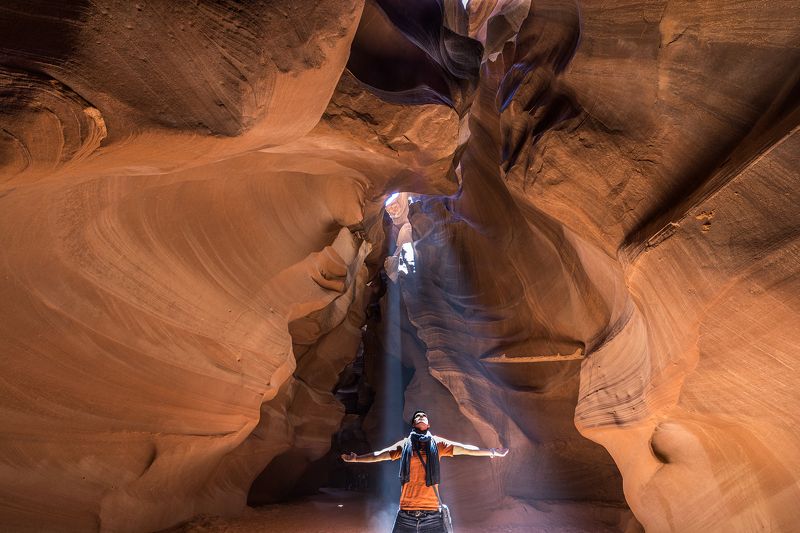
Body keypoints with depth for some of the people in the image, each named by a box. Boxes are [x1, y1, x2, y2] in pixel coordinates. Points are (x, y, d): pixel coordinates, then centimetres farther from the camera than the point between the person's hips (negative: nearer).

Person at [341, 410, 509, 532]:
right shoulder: (404, 444, 11)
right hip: (406, 513, 0)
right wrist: (356, 458, 12)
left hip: (432, 513, 0)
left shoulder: (437, 443, 9)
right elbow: (379, 455, 15)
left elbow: (464, 448, 6)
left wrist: (491, 451, 3)